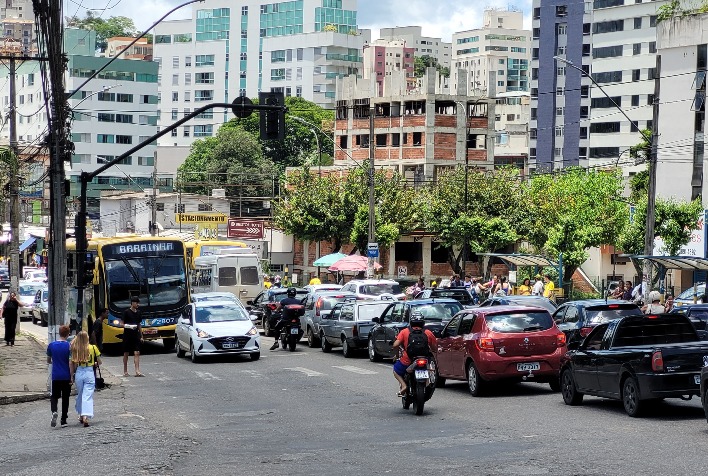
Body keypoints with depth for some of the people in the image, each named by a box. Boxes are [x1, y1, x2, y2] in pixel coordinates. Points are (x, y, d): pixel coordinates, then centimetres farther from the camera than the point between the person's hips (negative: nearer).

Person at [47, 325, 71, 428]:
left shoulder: (51, 345, 0)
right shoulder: (69, 346, -10)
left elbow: (48, 361, 10)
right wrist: (72, 377, -5)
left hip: (55, 376, 1)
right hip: (66, 377, -1)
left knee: (54, 396, 12)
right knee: (65, 398, 9)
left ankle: (54, 411, -18)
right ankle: (63, 421, 12)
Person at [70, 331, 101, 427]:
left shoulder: (75, 349, -2)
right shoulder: (93, 348, -5)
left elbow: (72, 364, 0)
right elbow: (99, 362, 4)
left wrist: (72, 376, 9)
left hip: (78, 373, 2)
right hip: (89, 373, -2)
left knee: (80, 395, 20)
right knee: (88, 396, -5)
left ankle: (81, 415, 31)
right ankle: (86, 416, -20)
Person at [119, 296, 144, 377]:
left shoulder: (139, 313, 9)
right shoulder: (127, 312, -8)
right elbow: (122, 324, -7)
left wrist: (141, 336, 16)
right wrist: (129, 326, -24)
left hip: (136, 336, 4)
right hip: (127, 336, -4)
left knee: (137, 353, -5)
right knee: (126, 353, 6)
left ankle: (137, 371, -10)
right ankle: (125, 371, 15)